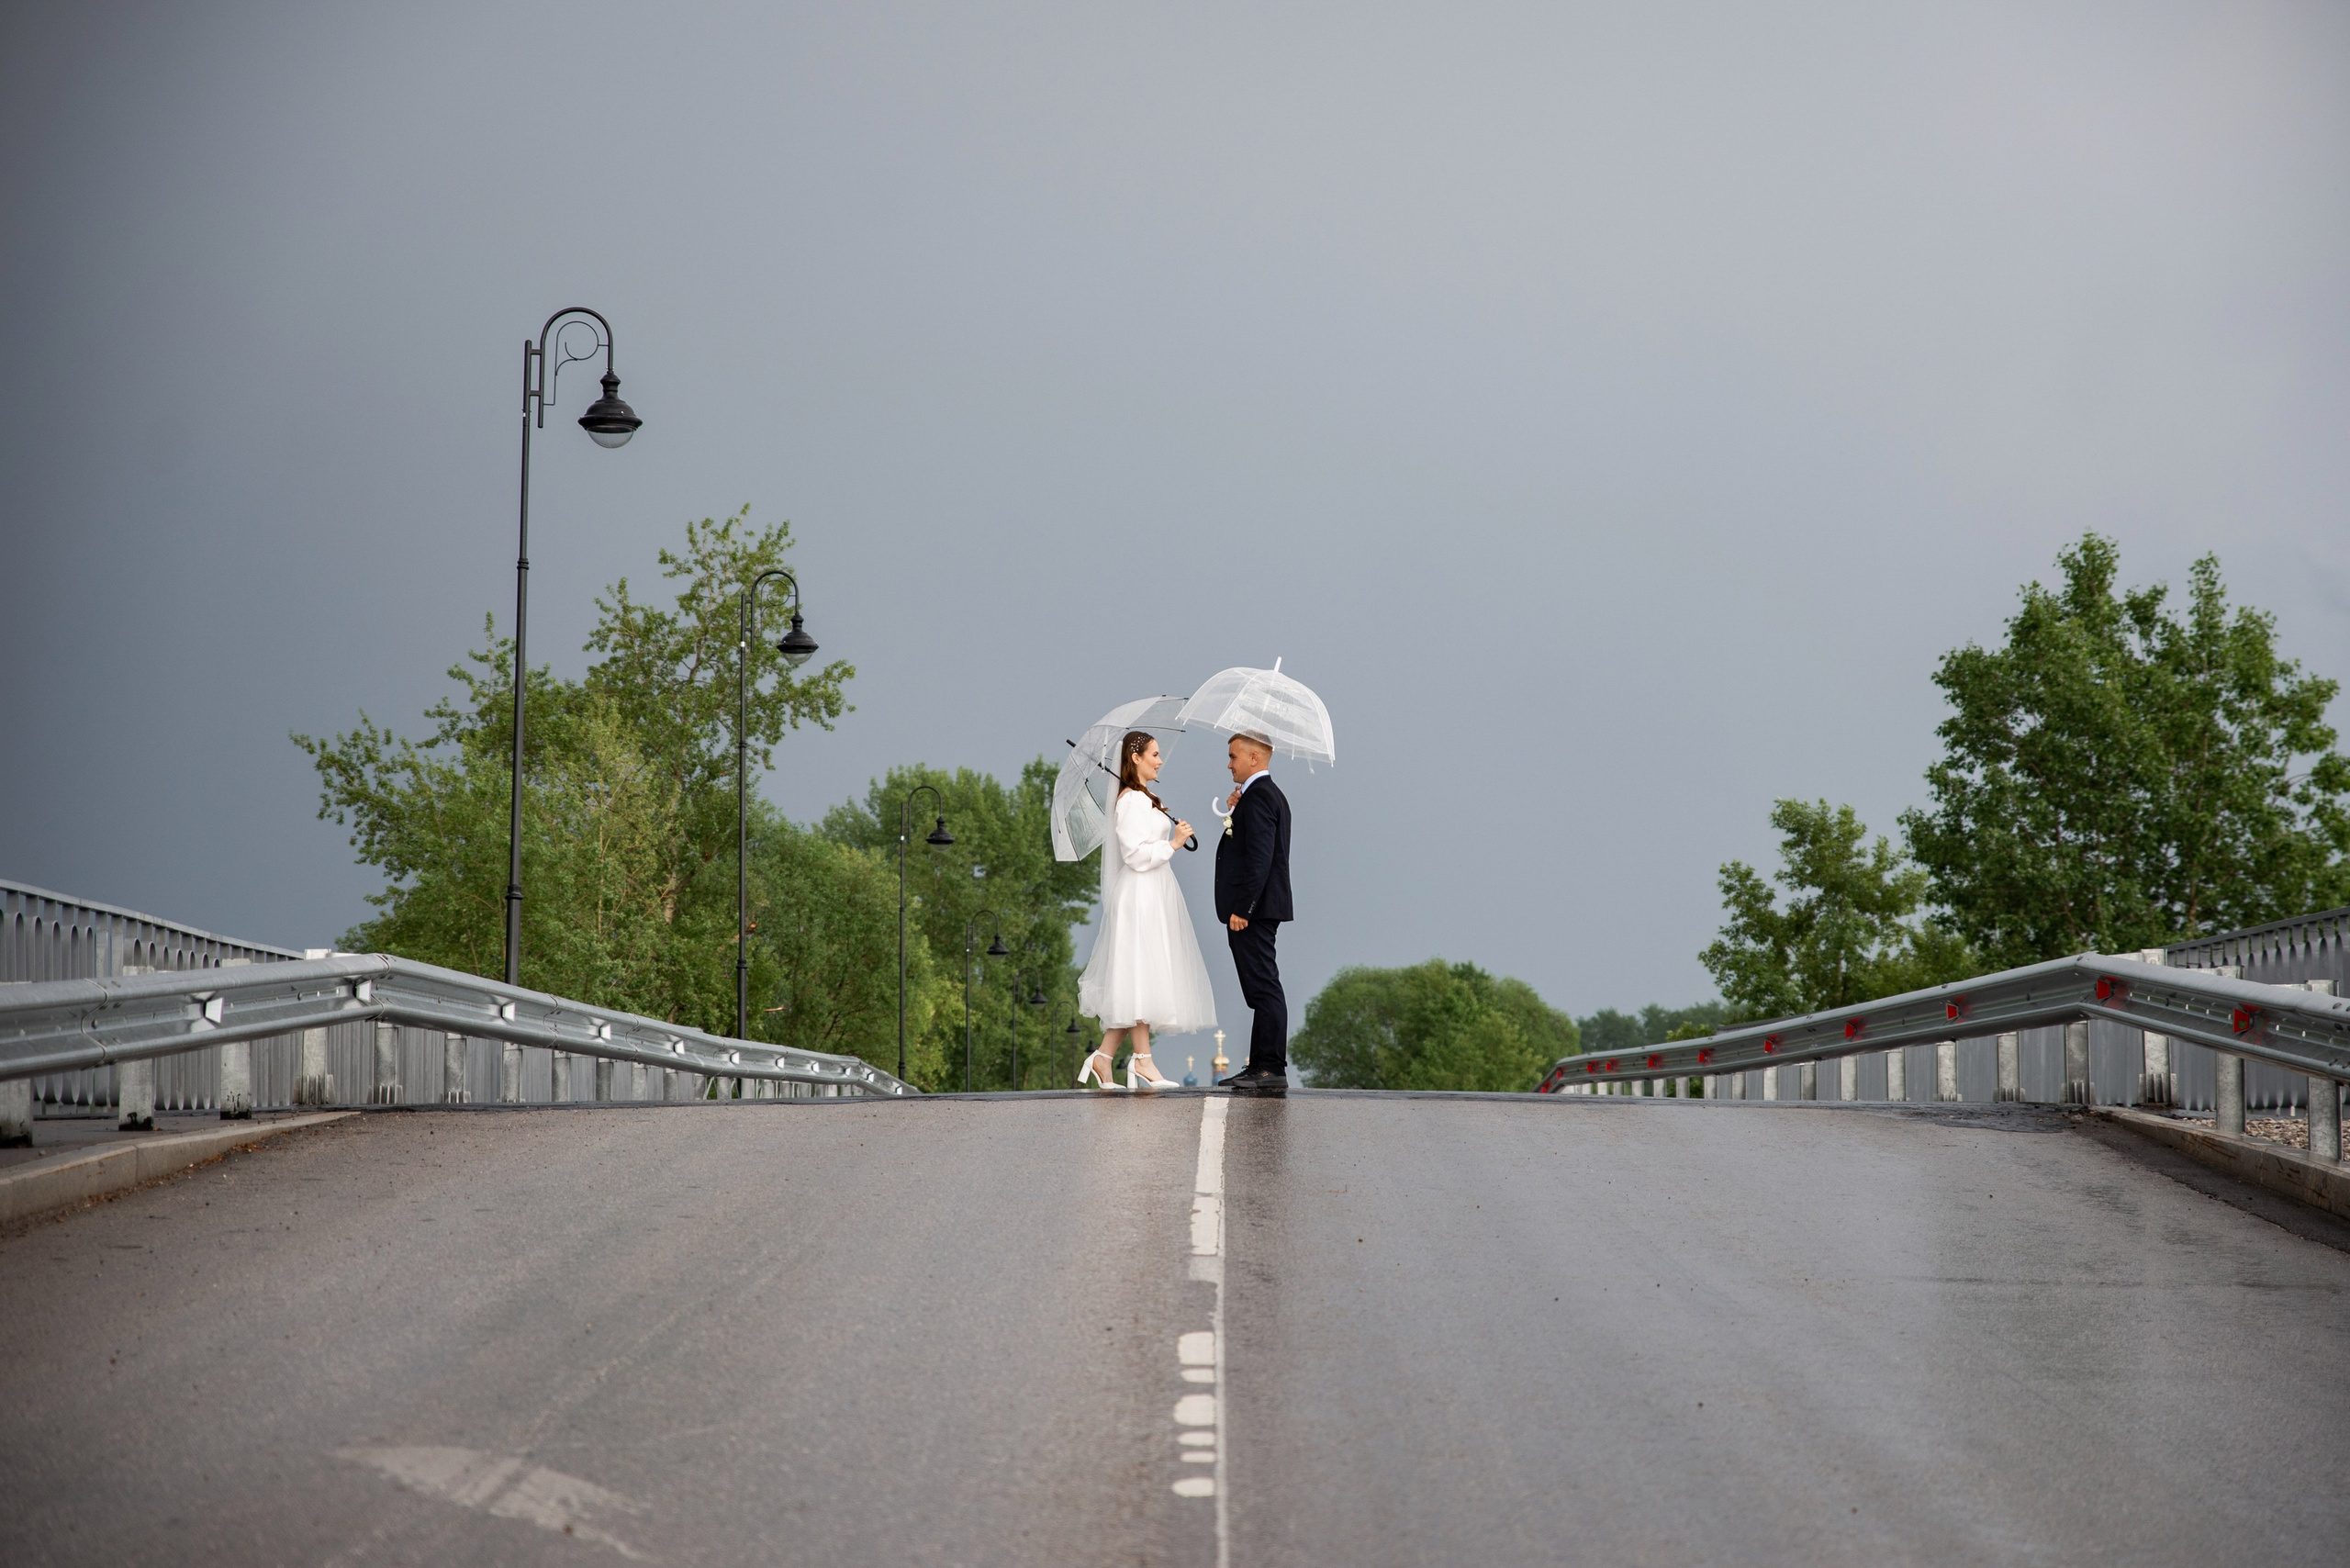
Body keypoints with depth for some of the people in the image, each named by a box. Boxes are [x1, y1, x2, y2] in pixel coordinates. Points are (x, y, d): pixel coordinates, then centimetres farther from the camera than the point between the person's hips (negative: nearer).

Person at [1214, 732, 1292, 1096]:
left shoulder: (1258, 795, -14)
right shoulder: (1272, 794, 18)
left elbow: (1259, 857, -22)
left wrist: (1241, 909, -23)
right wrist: (1233, 815, 6)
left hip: (1252, 908, -11)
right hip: (1259, 909, 11)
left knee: (1263, 988, -10)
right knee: (1262, 988, 12)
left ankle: (1272, 1070, -10)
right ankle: (1260, 1066, 17)